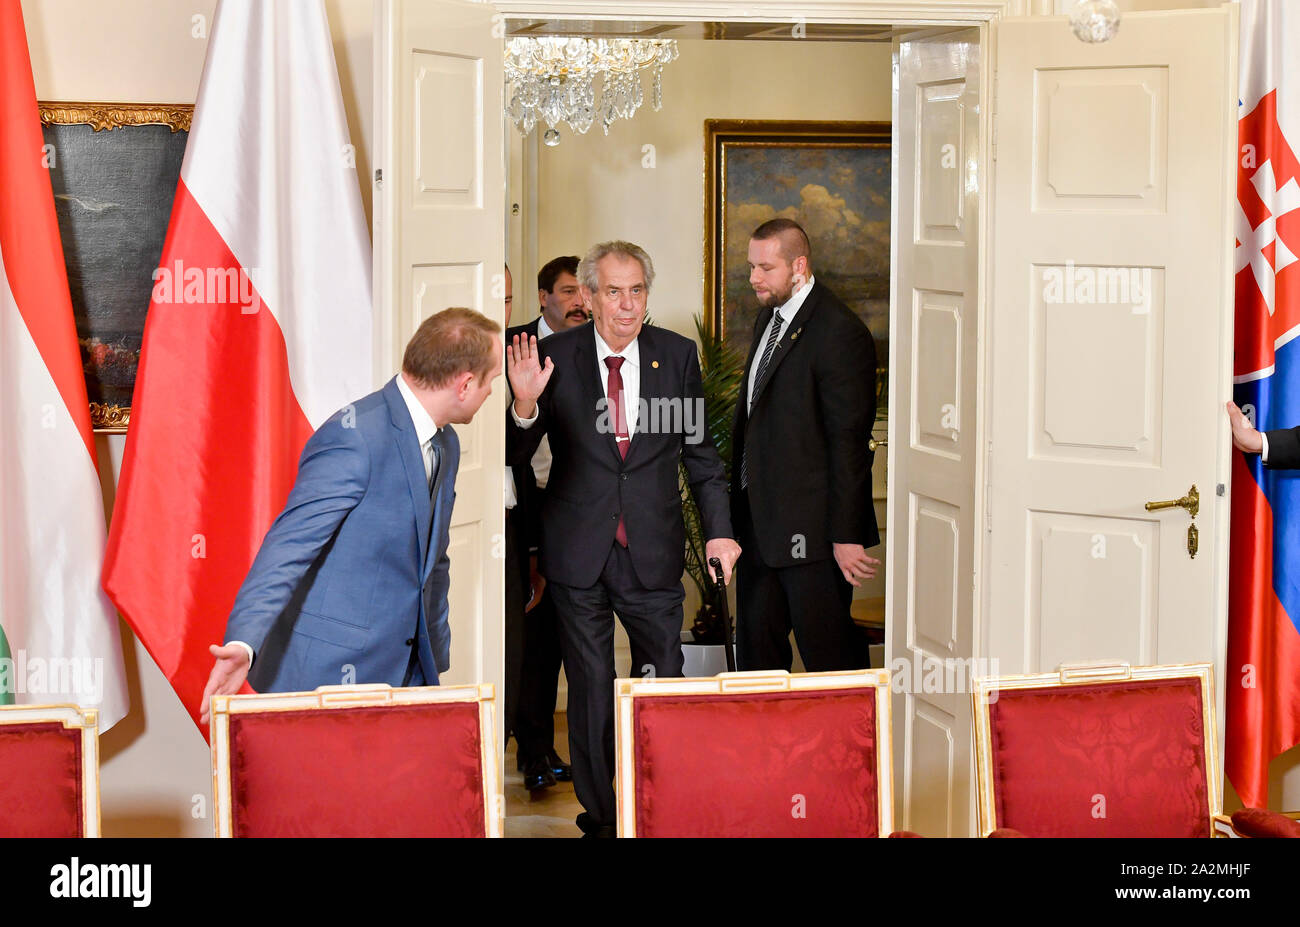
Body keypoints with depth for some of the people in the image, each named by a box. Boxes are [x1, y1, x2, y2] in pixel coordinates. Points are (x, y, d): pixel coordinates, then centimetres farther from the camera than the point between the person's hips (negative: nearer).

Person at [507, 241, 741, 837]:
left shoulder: (677, 355, 1)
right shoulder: (554, 357, -4)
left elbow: (700, 451, 8)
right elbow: (515, 457, -2)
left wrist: (718, 531, 0)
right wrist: (525, 406, -23)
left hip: (652, 552, 1)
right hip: (578, 554, -1)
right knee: (589, 688, 9)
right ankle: (599, 816, 21)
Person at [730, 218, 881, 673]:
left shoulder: (840, 333, -15)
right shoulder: (769, 316, 13)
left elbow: (849, 442, -17)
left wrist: (847, 536, -18)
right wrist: (740, 507, 14)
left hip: (812, 528, -9)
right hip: (758, 517, 9)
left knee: (827, 653, -1)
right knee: (755, 648, 13)